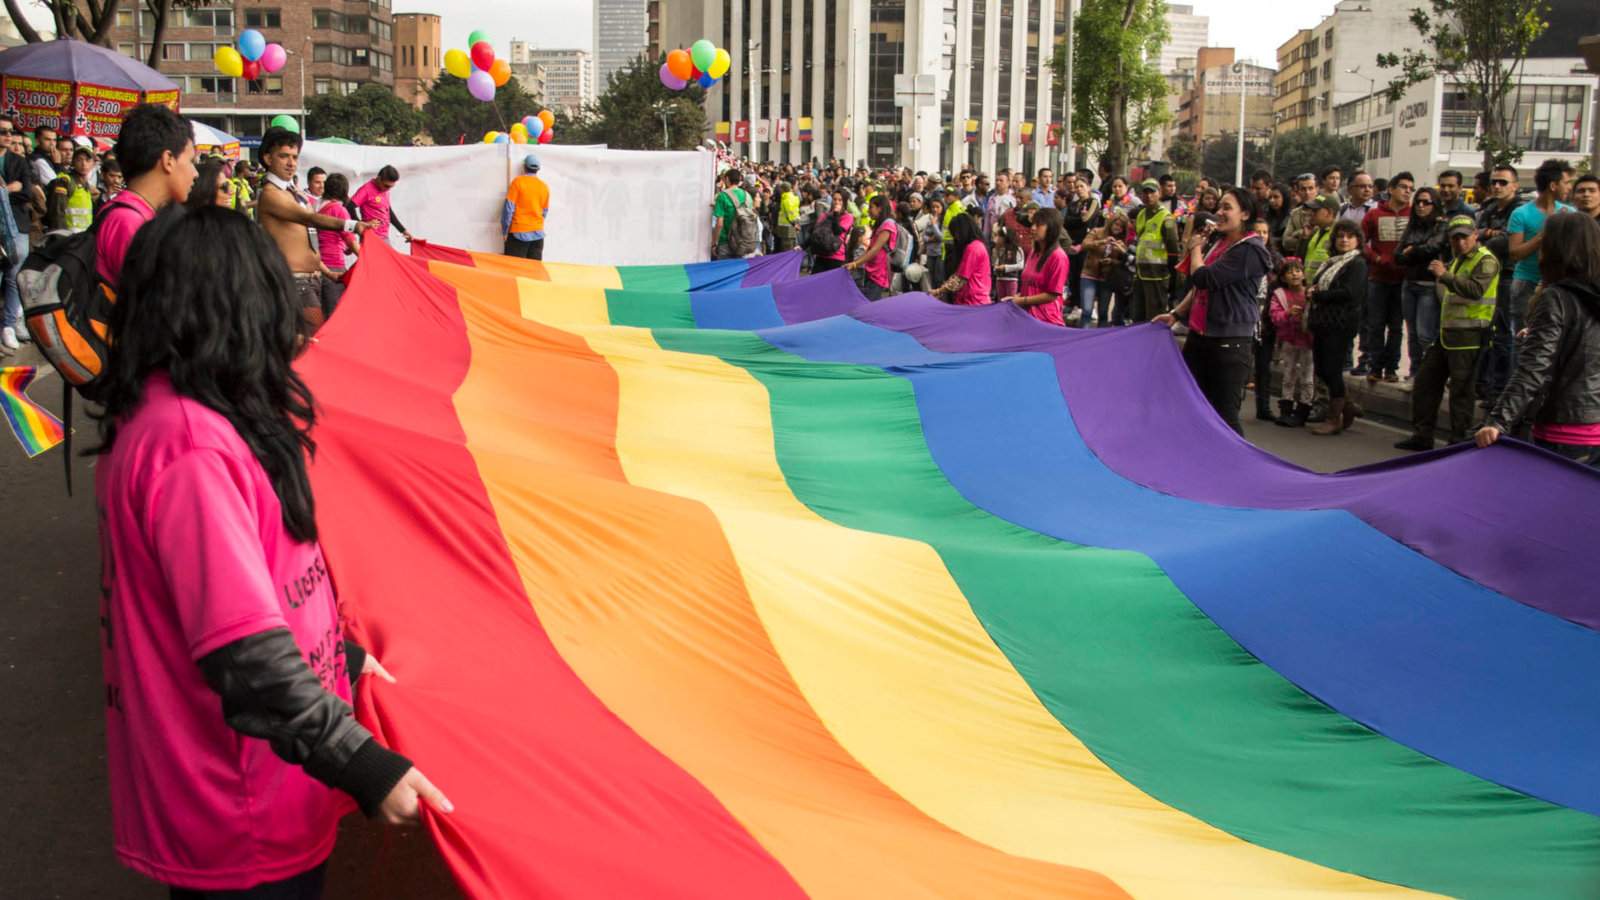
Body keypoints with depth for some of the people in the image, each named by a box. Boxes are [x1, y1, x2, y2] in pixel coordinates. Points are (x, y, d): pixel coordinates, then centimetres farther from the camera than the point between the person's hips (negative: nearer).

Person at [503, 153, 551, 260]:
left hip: (519, 233, -4)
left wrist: (504, 230, 0)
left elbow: (509, 208, -7)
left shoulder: (518, 182, -5)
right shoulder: (544, 186, 5)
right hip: (538, 233, 4)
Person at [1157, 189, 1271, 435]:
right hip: (1200, 336, 9)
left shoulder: (1250, 251, -15)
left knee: (1223, 414, -7)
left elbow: (1203, 278, -20)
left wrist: (1196, 249, -2)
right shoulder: (1220, 244, 15)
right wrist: (1176, 315, 13)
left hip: (1230, 343, -9)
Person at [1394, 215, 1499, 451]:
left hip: (1468, 335, -9)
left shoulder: (1486, 260, -9)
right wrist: (1439, 276, 13)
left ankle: (1457, 440, 3)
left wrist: (1445, 275, -29)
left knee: (1461, 390, -4)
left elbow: (1476, 290, -27)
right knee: (1426, 380, 11)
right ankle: (1422, 435, 19)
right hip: (1446, 332, 9)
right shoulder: (1458, 260, 20)